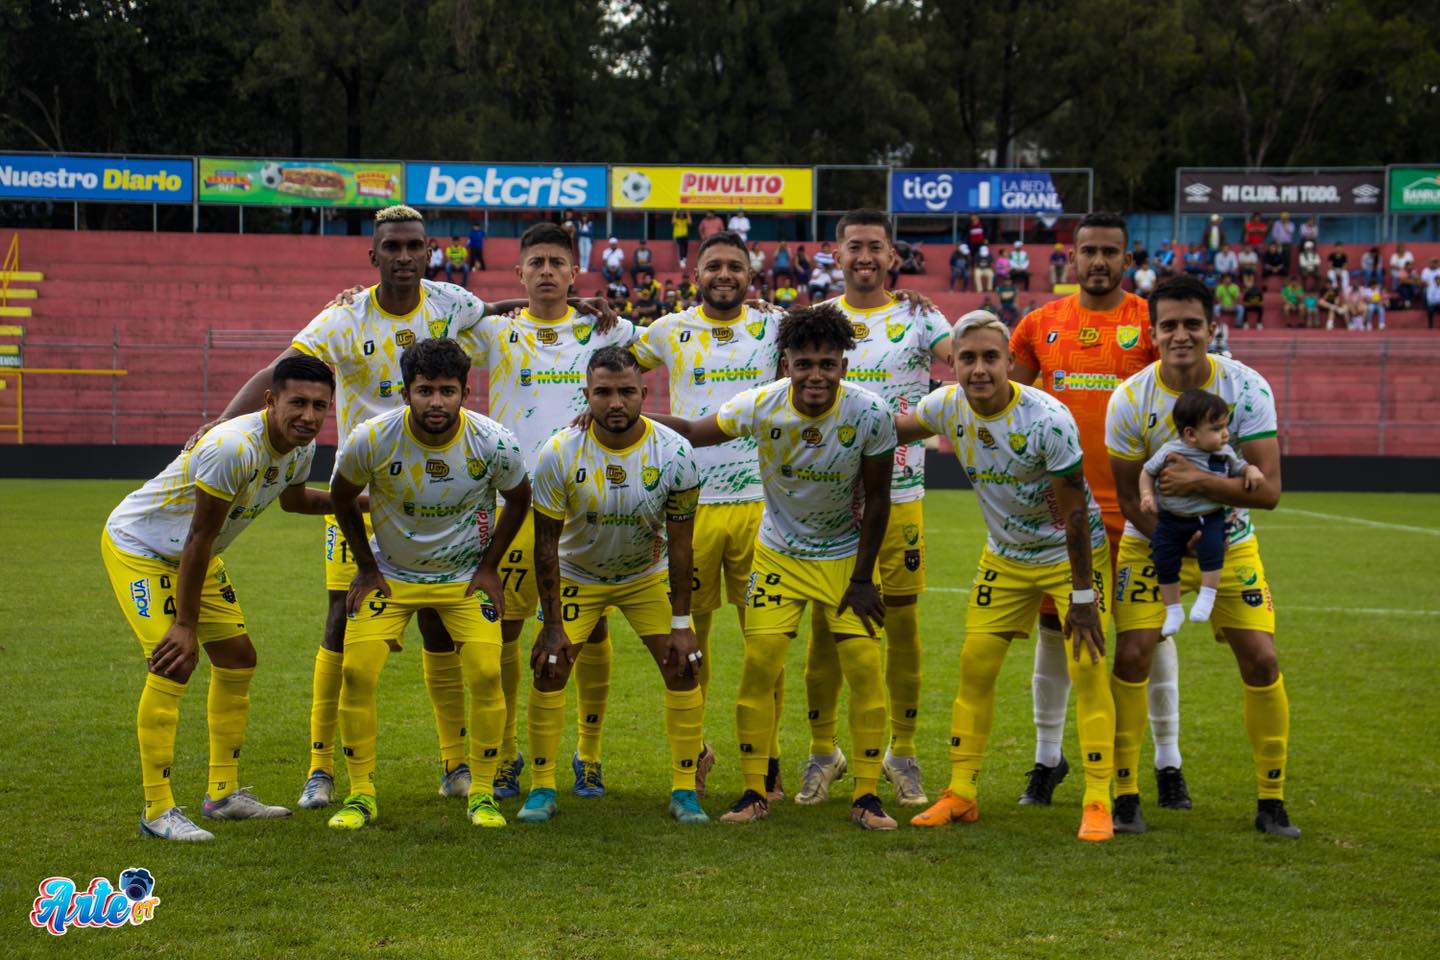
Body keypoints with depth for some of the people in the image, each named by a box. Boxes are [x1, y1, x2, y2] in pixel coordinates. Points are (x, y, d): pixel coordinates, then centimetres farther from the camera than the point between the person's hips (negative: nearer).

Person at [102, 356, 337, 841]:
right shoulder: (232, 447, -35)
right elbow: (200, 539, -30)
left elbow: (293, 498, 18)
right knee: (172, 665, -19)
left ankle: (223, 793, 20)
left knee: (237, 659, 9)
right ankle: (158, 810, -13)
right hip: (138, 545, -9)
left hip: (192, 555, 9)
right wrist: (186, 625, -26)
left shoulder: (301, 448, -7)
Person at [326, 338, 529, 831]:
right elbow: (342, 499, -1)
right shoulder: (371, 439, -22)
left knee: (486, 675, -15)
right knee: (356, 671, -13)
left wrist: (489, 567, -1)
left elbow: (518, 499, 0)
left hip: (466, 575, 0)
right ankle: (361, 795, 3)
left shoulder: (494, 443, -22)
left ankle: (482, 792, 3)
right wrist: (366, 567, 0)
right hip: (390, 573, 0)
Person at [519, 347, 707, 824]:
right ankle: (542, 788, 5)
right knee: (549, 671, -9)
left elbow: (679, 543, -14)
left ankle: (684, 789, 3)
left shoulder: (674, 453, -23)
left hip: (648, 577, 1)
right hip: (576, 576, 0)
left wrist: (681, 623, -14)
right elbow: (546, 542, -16)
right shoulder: (560, 453, -24)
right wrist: (552, 625, -16)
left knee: (684, 669, -9)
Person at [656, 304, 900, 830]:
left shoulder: (870, 414, -21)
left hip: (847, 555, -1)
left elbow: (876, 498, -10)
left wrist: (863, 578, -7)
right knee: (758, 666, -7)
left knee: (865, 669, -8)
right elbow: (692, 432, -5)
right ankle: (754, 793, 6)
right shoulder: (761, 406, -20)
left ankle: (866, 796, 4)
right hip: (780, 554, 1)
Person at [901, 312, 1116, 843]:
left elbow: (1074, 512, -22)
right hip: (1005, 558, 5)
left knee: (1087, 669, -14)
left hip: (1074, 554, -5)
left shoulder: (1048, 420, -28)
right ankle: (961, 794, 12)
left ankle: (1097, 802, -8)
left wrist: (1082, 596, -20)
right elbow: (898, 427, 12)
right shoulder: (947, 405, -13)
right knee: (975, 666, 2)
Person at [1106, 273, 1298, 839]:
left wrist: (1200, 482, -37)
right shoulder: (1130, 399, -16)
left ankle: (1271, 801, 8)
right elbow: (1130, 497, -9)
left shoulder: (1247, 389, -17)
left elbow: (1268, 489, -22)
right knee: (1131, 655, -14)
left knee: (1261, 659, -8)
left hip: (1229, 543, 1)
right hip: (1152, 542, 0)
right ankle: (1125, 796, 1)